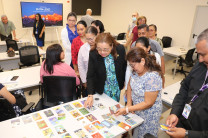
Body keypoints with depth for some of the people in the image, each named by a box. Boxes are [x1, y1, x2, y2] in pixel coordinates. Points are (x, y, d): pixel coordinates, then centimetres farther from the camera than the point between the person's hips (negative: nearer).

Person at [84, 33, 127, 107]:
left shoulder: (120, 49, -18)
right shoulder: (93, 54, -21)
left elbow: (124, 67, -2)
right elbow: (90, 76, -19)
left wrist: (123, 82, 5)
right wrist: (90, 95, -28)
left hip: (117, 89, 2)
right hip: (101, 90, -1)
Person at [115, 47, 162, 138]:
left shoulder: (153, 77, -30)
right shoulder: (136, 71, -8)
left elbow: (148, 103, -26)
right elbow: (130, 86, 5)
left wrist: (127, 109, -25)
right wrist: (129, 104, -7)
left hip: (148, 114, -6)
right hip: (136, 108, 6)